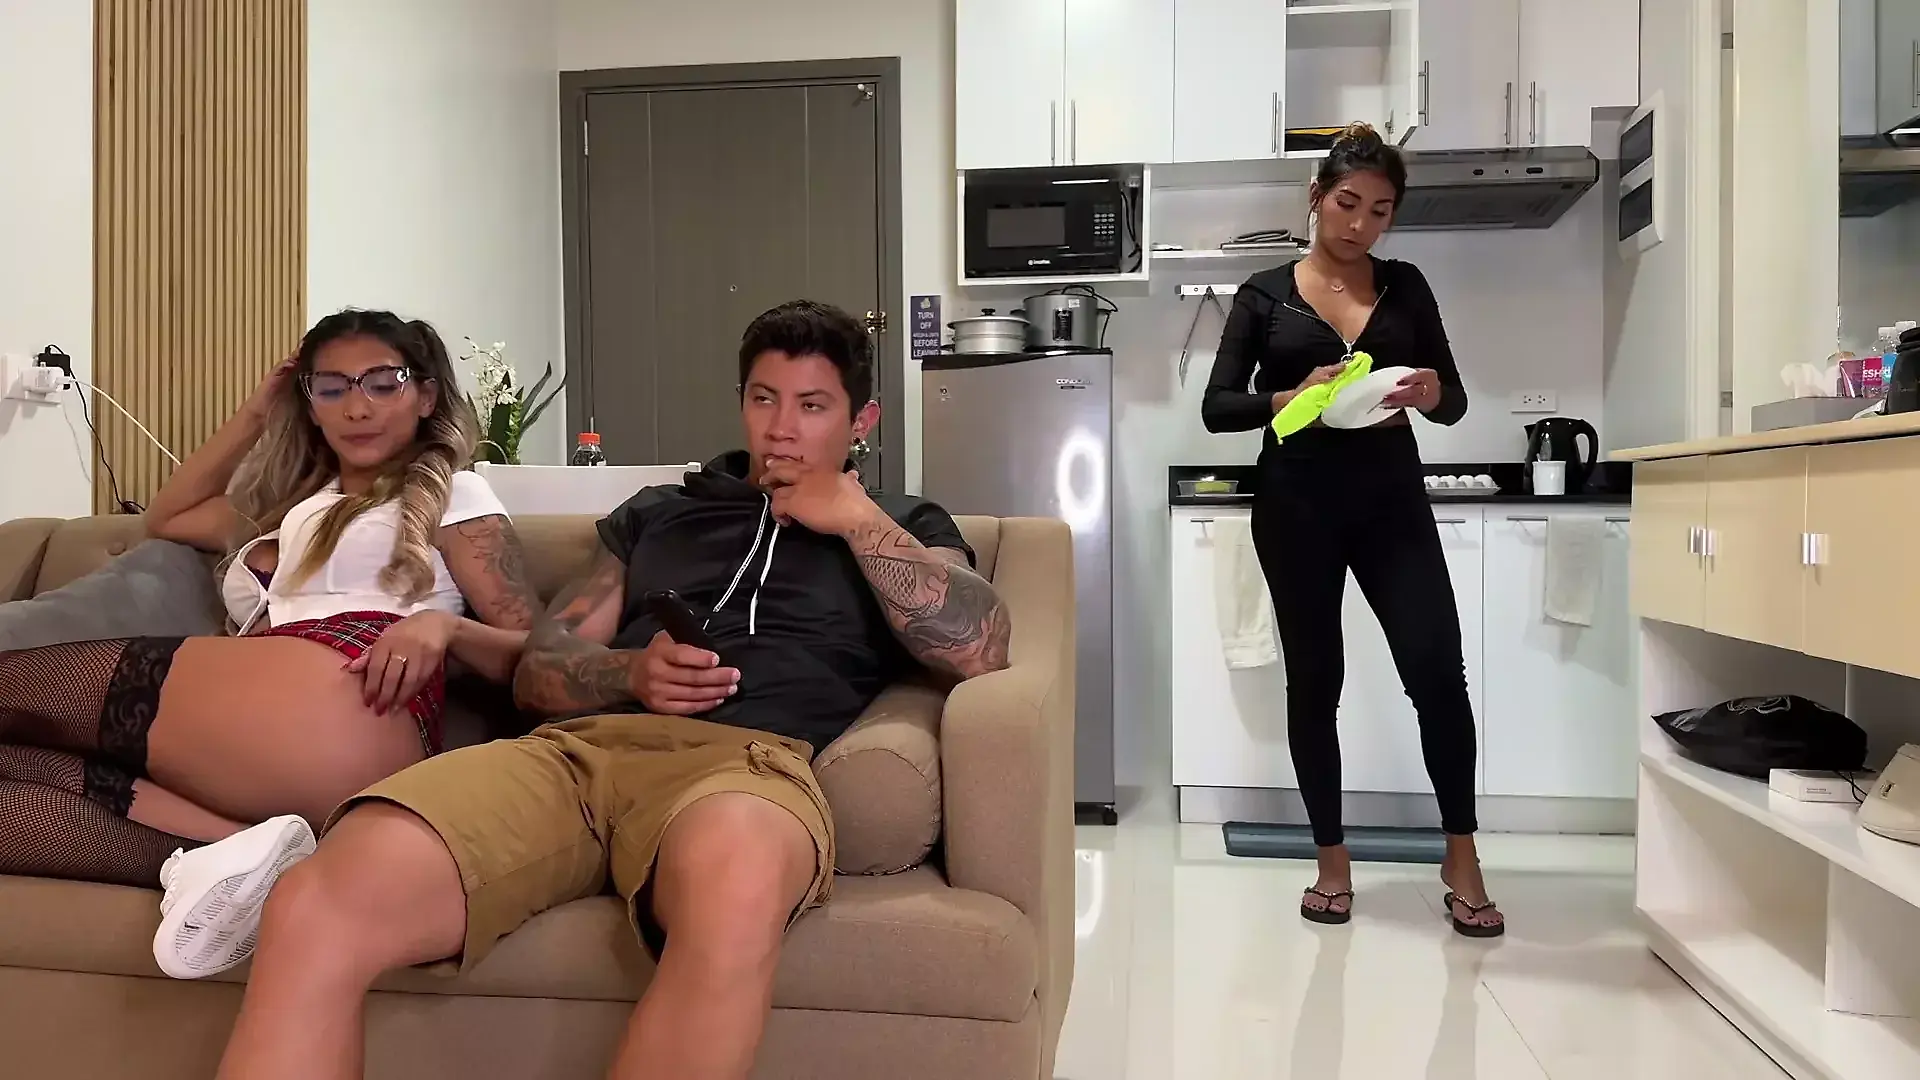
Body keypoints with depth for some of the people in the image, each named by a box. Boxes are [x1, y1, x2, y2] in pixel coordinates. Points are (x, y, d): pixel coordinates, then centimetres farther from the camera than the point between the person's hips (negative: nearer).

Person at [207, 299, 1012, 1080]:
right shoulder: (654, 512, 28)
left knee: (734, 897, -41)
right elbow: (538, 671, 21)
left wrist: (858, 520, 4)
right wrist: (632, 672, -1)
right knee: (312, 912, -27)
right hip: (577, 746, 3)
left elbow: (982, 651, 3)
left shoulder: (904, 526, 22)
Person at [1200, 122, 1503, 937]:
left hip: (1392, 499, 2)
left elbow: (1455, 403, 9)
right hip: (1297, 503, -1)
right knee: (1313, 681, 4)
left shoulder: (1404, 286, 10)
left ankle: (1461, 856, 12)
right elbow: (1217, 408, -2)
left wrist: (1431, 393, -14)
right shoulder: (1265, 294, 4)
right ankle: (1332, 861, 18)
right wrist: (1291, 398, -20)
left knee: (1438, 671, -7)